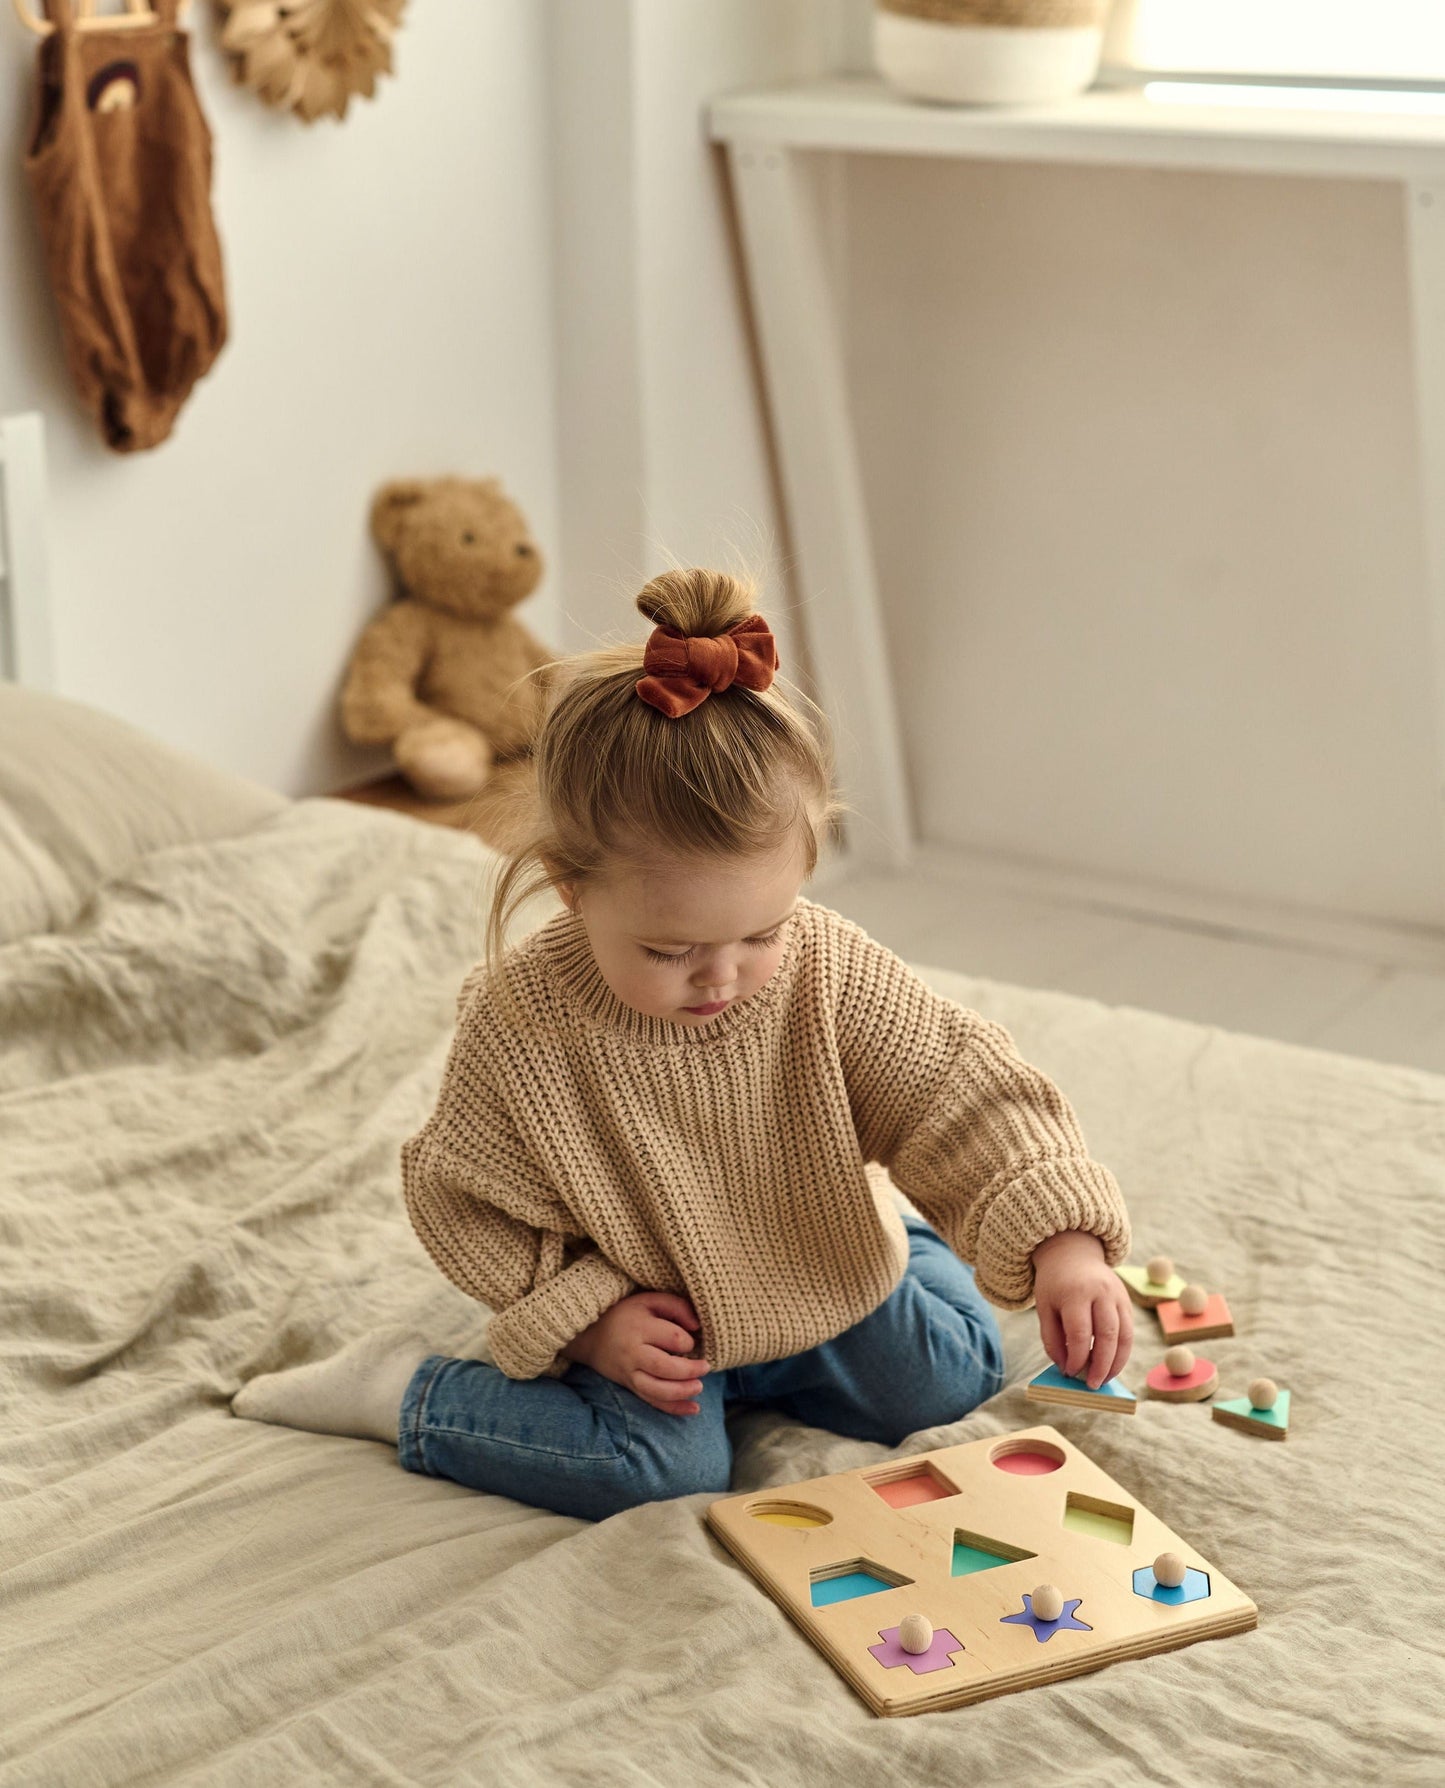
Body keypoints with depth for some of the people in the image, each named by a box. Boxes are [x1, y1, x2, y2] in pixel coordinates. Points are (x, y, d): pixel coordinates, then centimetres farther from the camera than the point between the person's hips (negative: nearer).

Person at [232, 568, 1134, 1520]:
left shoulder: (831, 972, -24)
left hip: (828, 1269, 4)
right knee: (662, 1467, -22)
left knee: (953, 1381, -3)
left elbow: (965, 1093, -22)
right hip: (640, 1303, -4)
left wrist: (1062, 1240, -36)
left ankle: (747, 1361, 17)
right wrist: (586, 1317, -21)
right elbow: (471, 1196, -14)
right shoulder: (519, 1023, -29)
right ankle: (404, 1389, 0)